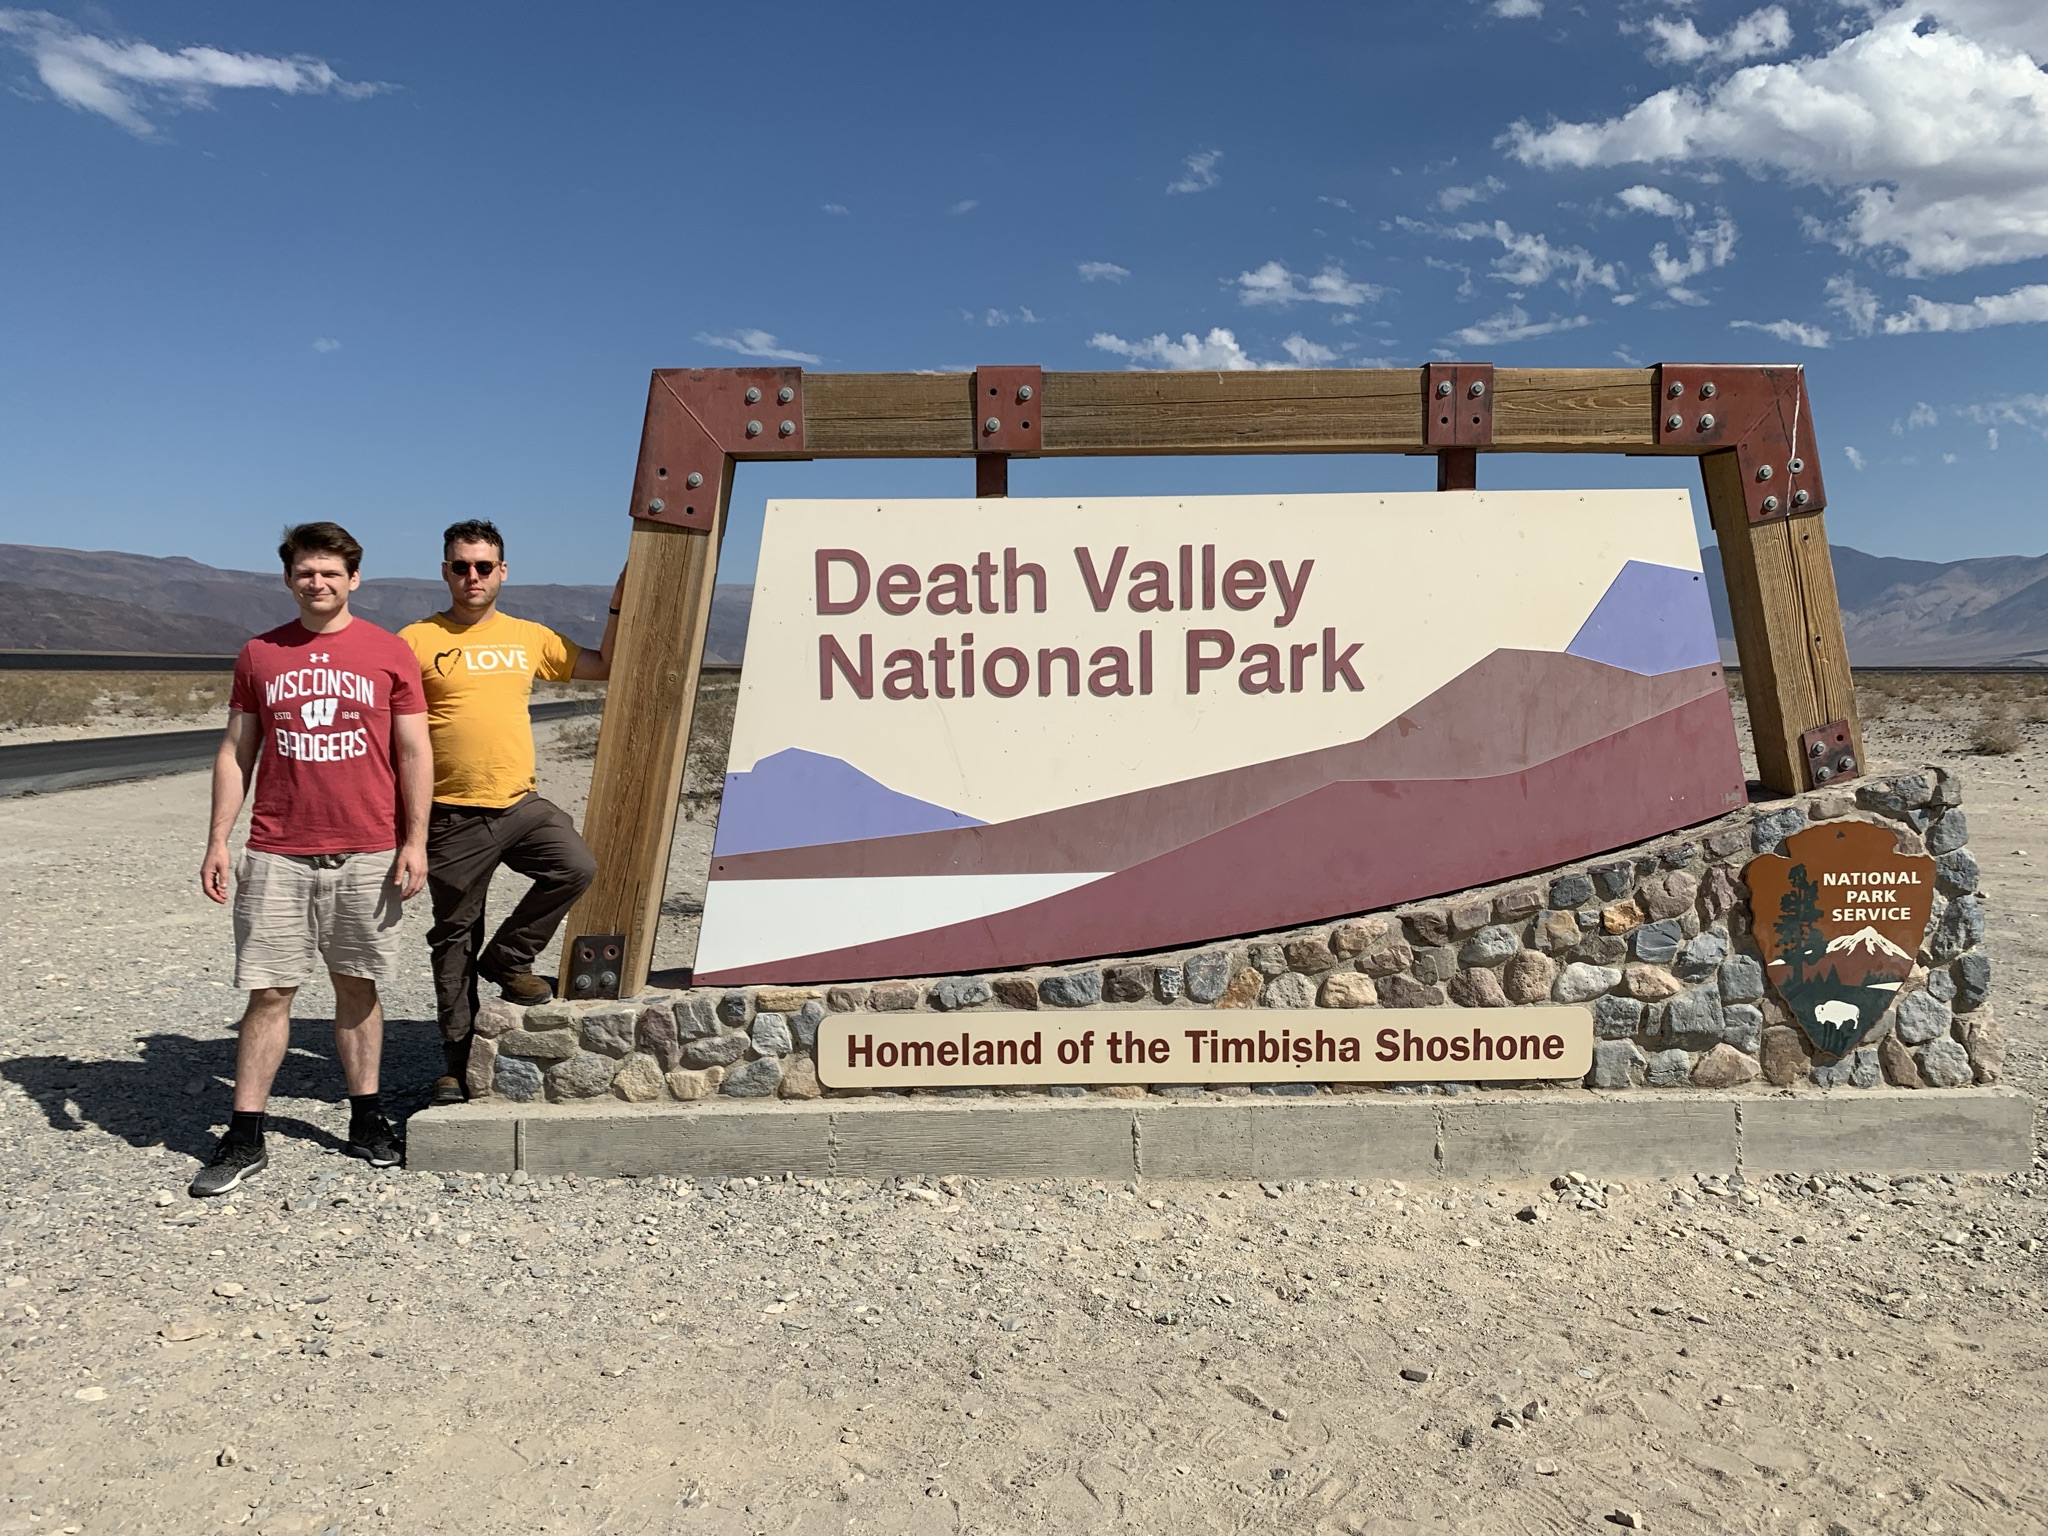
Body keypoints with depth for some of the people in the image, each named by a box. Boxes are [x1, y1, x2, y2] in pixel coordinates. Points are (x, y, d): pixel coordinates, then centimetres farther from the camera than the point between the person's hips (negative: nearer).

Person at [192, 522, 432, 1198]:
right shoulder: (259, 655, 9)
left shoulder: (390, 653, 3)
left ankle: (366, 1118, 21)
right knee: (269, 992, 1)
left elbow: (414, 753, 3)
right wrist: (217, 841, 4)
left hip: (366, 856, -1)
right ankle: (244, 1139, 8)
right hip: (277, 856, 1)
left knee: (358, 987, 9)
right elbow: (235, 752, 11)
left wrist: (415, 841, -3)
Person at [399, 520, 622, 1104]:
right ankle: (459, 1061, 20)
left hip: (521, 803, 3)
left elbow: (603, 666, 17)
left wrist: (619, 602, 10)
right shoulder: (416, 640, -1)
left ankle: (508, 958, 4)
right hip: (452, 815, -2)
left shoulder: (530, 637, 9)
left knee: (576, 867, -22)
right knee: (455, 936, 6)